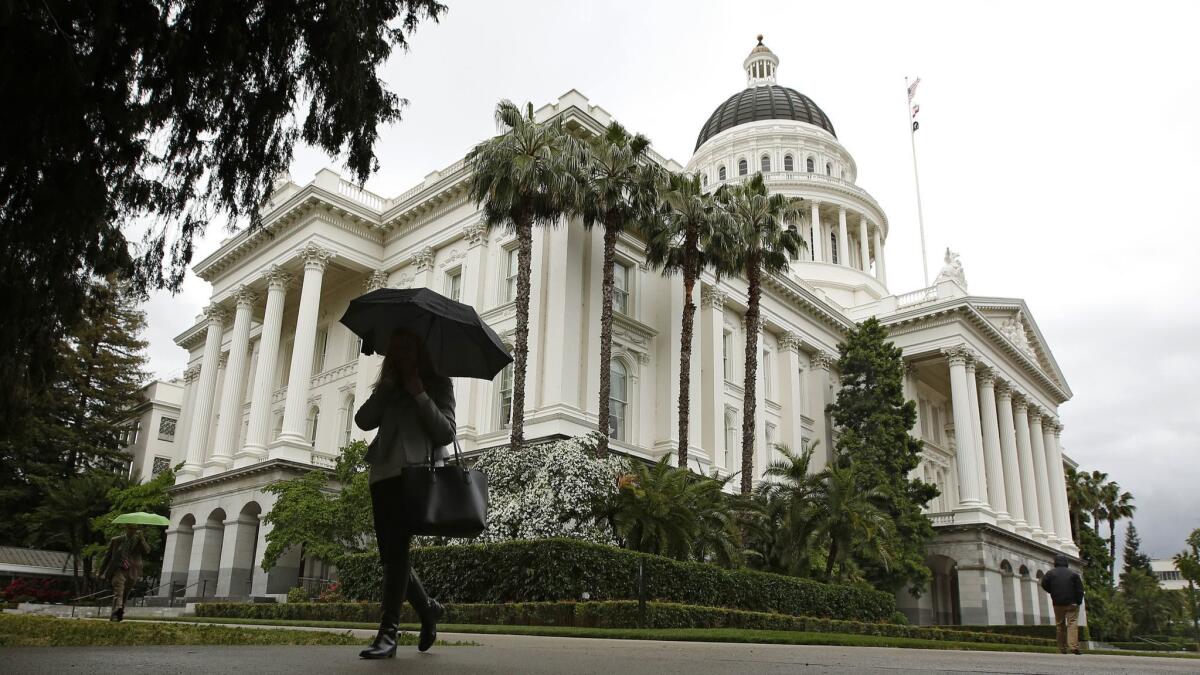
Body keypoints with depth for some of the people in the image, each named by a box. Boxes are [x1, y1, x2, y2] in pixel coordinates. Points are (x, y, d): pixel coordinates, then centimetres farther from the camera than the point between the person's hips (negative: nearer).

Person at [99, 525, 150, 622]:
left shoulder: (139, 541, 8)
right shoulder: (116, 540, 9)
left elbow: (147, 550, -11)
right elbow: (108, 555, 16)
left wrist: (141, 539, -24)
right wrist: (101, 571, 15)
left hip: (131, 573, 2)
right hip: (118, 570, -2)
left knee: (124, 595, 8)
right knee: (118, 591, -24)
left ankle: (115, 615, 22)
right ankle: (117, 610, -43)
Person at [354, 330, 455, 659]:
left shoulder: (438, 383, 7)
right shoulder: (389, 387, 22)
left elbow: (446, 433, -4)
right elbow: (364, 420, 7)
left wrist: (421, 396, -11)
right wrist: (386, 388, 0)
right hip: (383, 474, 6)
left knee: (396, 549, -15)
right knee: (391, 553, 5)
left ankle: (387, 632, -14)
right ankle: (428, 607, 26)